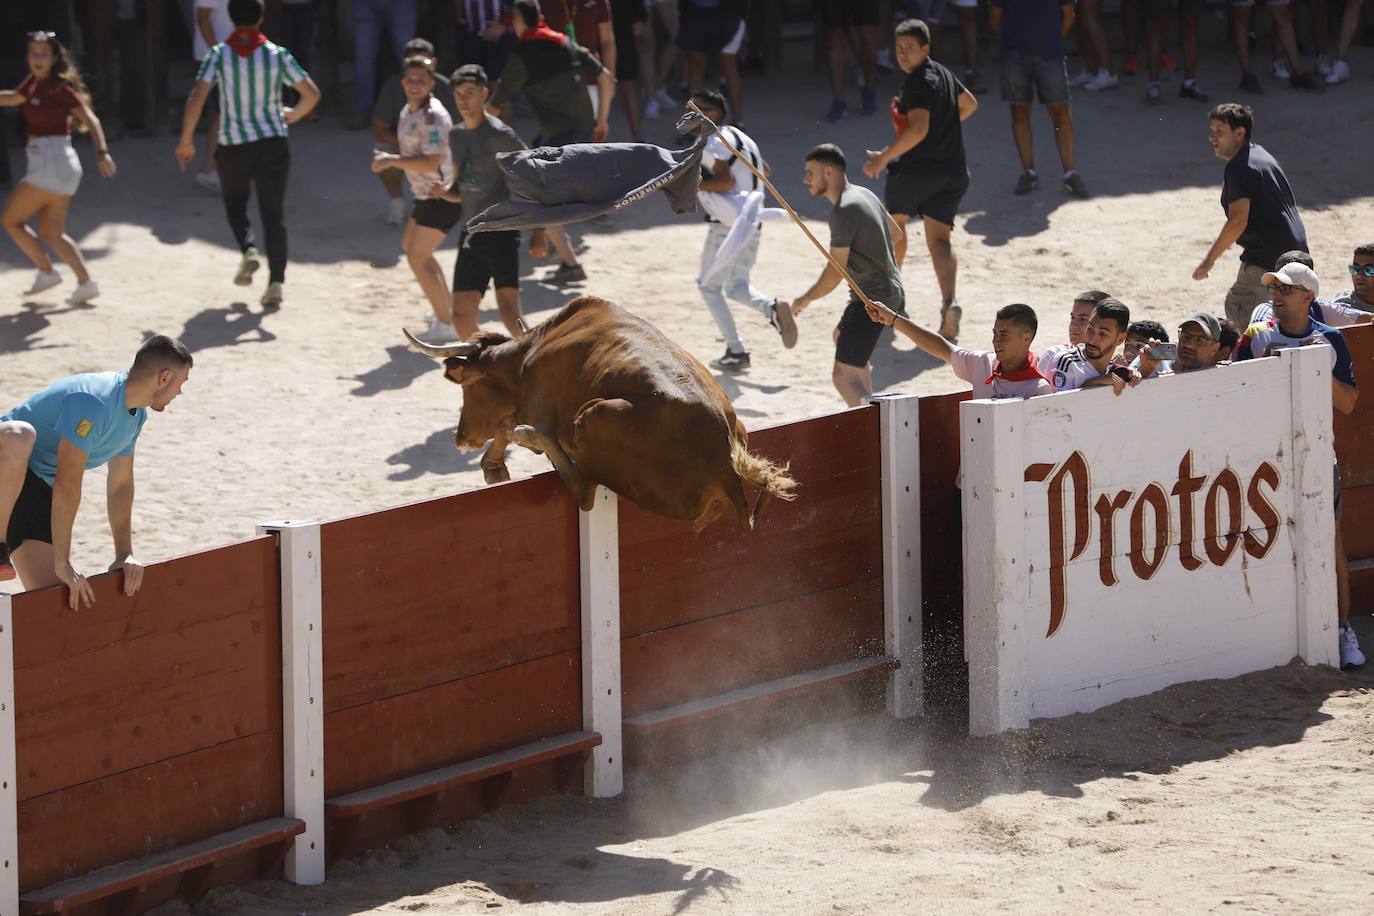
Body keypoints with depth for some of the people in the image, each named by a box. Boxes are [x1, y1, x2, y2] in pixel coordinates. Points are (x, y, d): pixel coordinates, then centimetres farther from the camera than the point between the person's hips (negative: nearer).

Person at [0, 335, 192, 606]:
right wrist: (62, 563, -29)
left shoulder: (136, 416, 5)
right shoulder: (93, 403, -28)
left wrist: (125, 554, 8)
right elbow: (67, 484, -31)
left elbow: (121, 485, 15)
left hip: (37, 490, 8)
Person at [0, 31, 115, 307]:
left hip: (52, 162, -9)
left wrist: (102, 152, -33)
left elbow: (90, 119, -21)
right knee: (52, 233, 12)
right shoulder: (34, 82, 11)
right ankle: (85, 282, 3)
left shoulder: (60, 88, -14)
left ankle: (46, 272, 5)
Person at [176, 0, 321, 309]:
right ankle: (276, 282, -4)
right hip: (272, 142, 0)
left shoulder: (219, 55, -4)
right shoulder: (277, 55, -2)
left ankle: (248, 249, -3)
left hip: (233, 145, 0)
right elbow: (312, 93, -3)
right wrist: (293, 116, 18)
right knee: (272, 213, 5)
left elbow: (197, 97, -13)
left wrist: (186, 141, -4)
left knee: (235, 203, 24)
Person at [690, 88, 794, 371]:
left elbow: (726, 180, -23)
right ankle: (773, 308, -10)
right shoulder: (738, 136, 16)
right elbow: (765, 171, 25)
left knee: (710, 286, 4)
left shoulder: (712, 142, -12)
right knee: (737, 285, 19)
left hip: (727, 223, -9)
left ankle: (736, 352, 0)